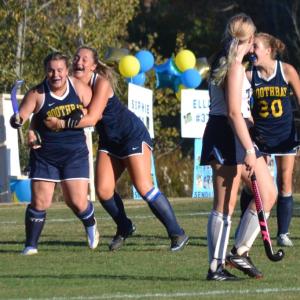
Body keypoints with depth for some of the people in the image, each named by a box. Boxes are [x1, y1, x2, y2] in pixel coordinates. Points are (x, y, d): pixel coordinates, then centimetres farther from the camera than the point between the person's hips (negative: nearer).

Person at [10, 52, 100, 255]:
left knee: (77, 202, -3)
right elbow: (20, 116, -14)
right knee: (40, 202, -8)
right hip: (44, 155, -1)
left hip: (75, 154, 1)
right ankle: (31, 245, 8)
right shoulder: (37, 94, -9)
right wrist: (17, 122, -38)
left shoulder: (79, 88, -3)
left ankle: (91, 225, 31)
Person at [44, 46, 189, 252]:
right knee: (103, 190, -4)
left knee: (144, 187, -13)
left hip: (133, 135, -7)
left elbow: (91, 118, -30)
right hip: (109, 141, 7)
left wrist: (61, 124, -32)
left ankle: (177, 234, -5)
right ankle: (124, 228, 21)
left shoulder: (102, 83, -22)